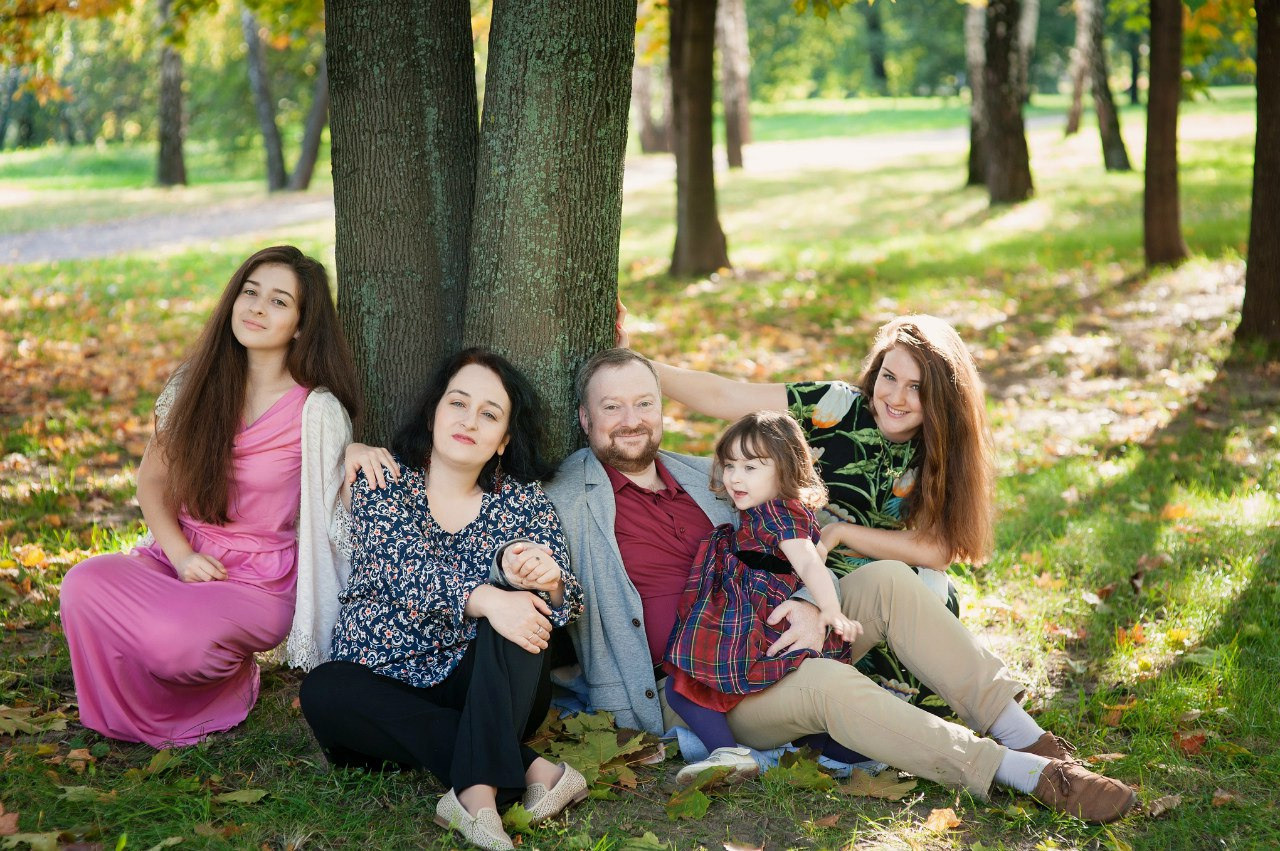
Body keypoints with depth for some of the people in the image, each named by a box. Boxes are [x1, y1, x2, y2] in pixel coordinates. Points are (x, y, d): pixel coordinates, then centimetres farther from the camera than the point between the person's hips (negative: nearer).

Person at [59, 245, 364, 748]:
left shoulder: (318, 412, -9)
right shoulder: (198, 382, 3)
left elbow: (337, 521, -2)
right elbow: (151, 479, 7)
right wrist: (180, 554, -6)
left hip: (259, 583, -4)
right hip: (181, 560, 4)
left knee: (175, 638, -34)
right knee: (84, 585, -26)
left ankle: (226, 683, 4)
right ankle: (129, 721, 1)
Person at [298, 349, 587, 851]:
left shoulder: (521, 499, 5)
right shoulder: (383, 485, 0)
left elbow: (566, 601, -6)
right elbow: (405, 571, -18)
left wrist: (544, 579, -32)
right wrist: (487, 598, -38)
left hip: (492, 693, 1)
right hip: (387, 690, 0)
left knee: (522, 605, -25)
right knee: (323, 691, -31)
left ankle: (478, 788, -40)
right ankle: (526, 768, -34)